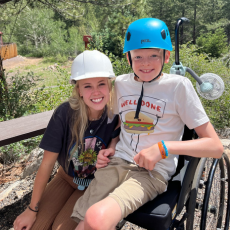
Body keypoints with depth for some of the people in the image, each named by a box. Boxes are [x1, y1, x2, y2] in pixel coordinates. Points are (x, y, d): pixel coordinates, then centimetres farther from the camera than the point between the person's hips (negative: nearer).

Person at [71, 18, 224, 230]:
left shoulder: (178, 86, -5)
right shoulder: (120, 83, 9)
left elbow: (216, 146, -6)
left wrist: (163, 147, -17)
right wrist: (109, 148, 4)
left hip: (153, 171, -4)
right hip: (117, 162, 4)